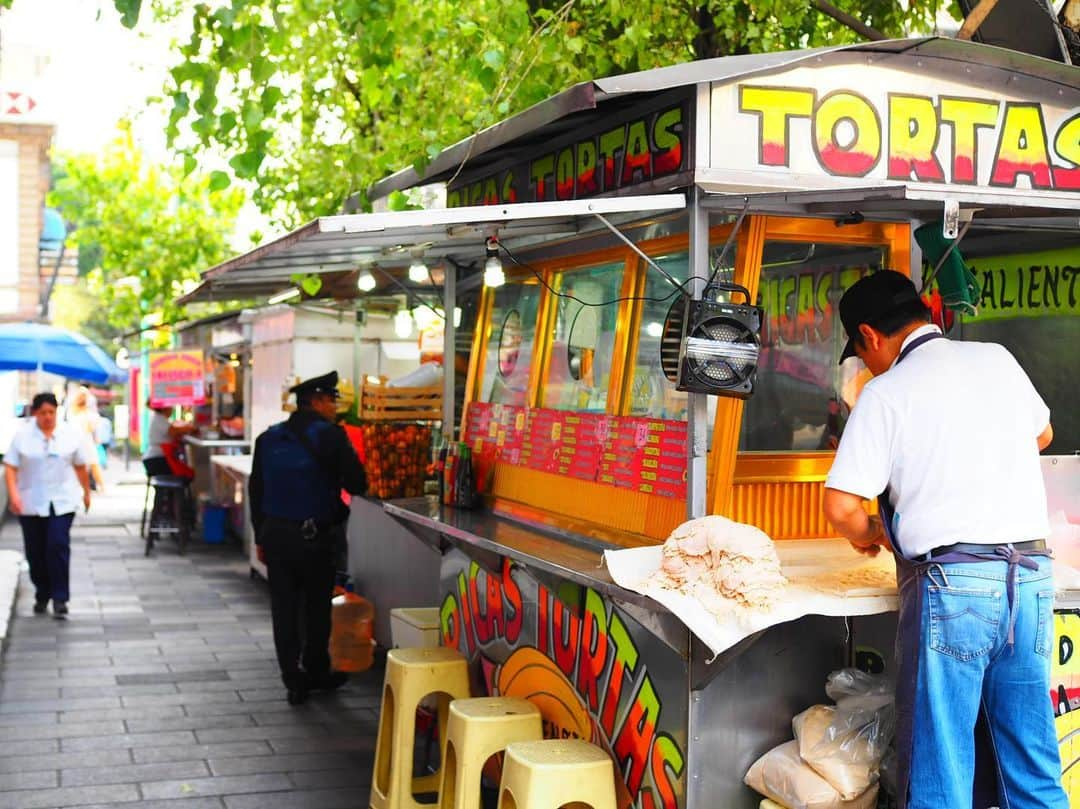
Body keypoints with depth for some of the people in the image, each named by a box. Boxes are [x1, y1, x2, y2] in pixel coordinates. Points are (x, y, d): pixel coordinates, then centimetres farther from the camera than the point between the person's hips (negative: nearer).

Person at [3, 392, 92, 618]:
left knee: (58, 547, -12)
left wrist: (86, 492, 15)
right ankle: (42, 595, 23)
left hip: (62, 503, -1)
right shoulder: (22, 435, 0)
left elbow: (80, 466, 10)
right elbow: (10, 467, -3)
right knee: (35, 551, 7)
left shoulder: (71, 434, 2)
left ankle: (60, 598, -6)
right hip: (30, 504, 1)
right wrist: (13, 494, -15)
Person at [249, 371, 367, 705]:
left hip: (275, 534, 5)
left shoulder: (268, 438, 7)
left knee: (284, 609, 9)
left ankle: (294, 681, 13)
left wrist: (261, 537, 17)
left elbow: (255, 490, 11)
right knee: (316, 608, 13)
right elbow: (357, 483, -11)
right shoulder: (330, 435, -11)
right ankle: (315, 673, 26)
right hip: (315, 536, -4)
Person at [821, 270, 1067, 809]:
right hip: (1032, 576, 5)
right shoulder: (997, 359, 11)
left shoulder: (886, 392, -4)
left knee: (939, 761, 2)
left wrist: (866, 534, 11)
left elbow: (840, 506, -9)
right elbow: (1042, 434, 30)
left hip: (951, 580, -5)